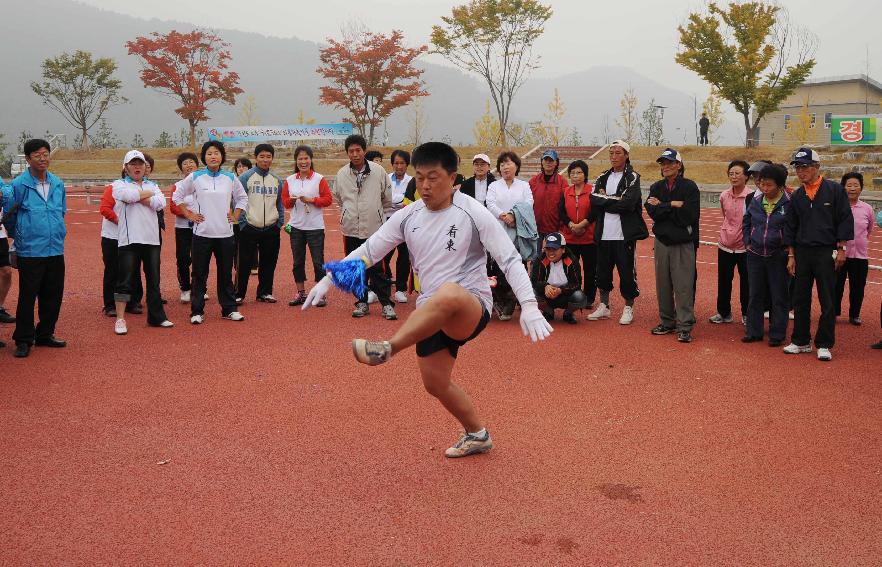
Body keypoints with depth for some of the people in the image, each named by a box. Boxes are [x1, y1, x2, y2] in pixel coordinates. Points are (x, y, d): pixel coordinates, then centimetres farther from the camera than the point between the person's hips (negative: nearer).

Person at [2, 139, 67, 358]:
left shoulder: (58, 184, 7)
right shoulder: (18, 185, -8)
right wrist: (20, 237, 11)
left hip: (56, 250, 5)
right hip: (30, 251, -5)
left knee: (53, 296, 11)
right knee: (27, 297, 1)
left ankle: (45, 335, 25)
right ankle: (23, 340, 12)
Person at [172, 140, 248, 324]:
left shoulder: (230, 178, 5)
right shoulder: (195, 177, 0)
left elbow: (242, 198, 19)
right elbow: (177, 196, 9)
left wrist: (235, 216, 8)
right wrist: (188, 214, 2)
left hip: (225, 233, 2)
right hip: (202, 233, -2)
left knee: (226, 274, 9)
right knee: (199, 275, 3)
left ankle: (229, 309, 17)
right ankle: (197, 311, 10)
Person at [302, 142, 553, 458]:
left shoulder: (473, 214, -9)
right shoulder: (407, 217, 5)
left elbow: (510, 260, -11)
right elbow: (368, 250, 9)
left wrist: (529, 306, -23)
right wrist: (328, 280, -2)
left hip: (471, 309, -6)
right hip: (430, 315, 7)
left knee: (448, 293, -41)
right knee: (436, 384, 12)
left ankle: (388, 348, -32)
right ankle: (477, 435, 35)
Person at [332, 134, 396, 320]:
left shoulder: (378, 171, -4)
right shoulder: (341, 174, 2)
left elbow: (387, 199, 8)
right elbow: (338, 198, 19)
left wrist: (383, 216, 14)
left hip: (375, 228, -3)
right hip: (351, 229, 3)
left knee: (378, 268, -3)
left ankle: (386, 303, 6)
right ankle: (362, 303, 20)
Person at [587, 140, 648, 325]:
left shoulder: (632, 178, -2)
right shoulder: (603, 177, 14)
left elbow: (628, 203, -16)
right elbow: (594, 199, -1)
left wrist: (605, 199, -8)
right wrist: (615, 200, -12)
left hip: (624, 235, -5)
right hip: (604, 233, 5)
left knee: (627, 272, 0)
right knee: (603, 271, 12)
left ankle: (628, 308, 14)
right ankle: (604, 306, 25)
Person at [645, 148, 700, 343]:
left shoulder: (690, 187, -4)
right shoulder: (656, 187, 9)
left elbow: (688, 215, -15)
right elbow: (653, 212, -5)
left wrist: (662, 207, -10)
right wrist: (673, 205, -14)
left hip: (683, 243, -5)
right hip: (662, 241, 5)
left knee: (684, 286, -7)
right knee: (663, 285, 10)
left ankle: (685, 327, -3)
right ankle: (667, 322, 21)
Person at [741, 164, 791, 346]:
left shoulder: (789, 204, -10)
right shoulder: (756, 202, 4)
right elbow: (746, 223, 18)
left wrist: (789, 248, -7)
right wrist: (747, 242, 9)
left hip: (778, 257, -4)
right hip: (755, 255, 5)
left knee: (779, 297, 4)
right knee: (755, 295, 11)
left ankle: (777, 335, 14)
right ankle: (753, 331, 22)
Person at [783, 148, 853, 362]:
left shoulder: (834, 190, -2)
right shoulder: (797, 196, 9)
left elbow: (845, 220, -3)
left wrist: (841, 249, -7)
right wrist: (791, 256, 9)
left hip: (826, 253, -4)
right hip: (802, 253, 4)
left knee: (827, 301, -1)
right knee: (800, 299, 7)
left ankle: (824, 345, 7)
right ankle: (801, 341, 17)